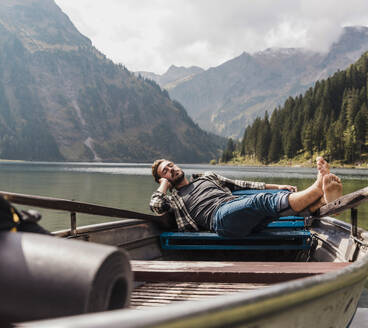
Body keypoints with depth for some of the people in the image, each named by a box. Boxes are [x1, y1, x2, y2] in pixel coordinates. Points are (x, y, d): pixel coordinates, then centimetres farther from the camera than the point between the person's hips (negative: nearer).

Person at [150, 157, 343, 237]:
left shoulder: (207, 177, 37)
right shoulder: (173, 200, 25)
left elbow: (240, 185, 31)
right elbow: (155, 206, 1)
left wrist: (275, 187, 21)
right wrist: (164, 184, 18)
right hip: (220, 215, -6)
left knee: (282, 198, -25)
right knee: (263, 200, -34)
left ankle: (323, 200, -52)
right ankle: (318, 188, -53)